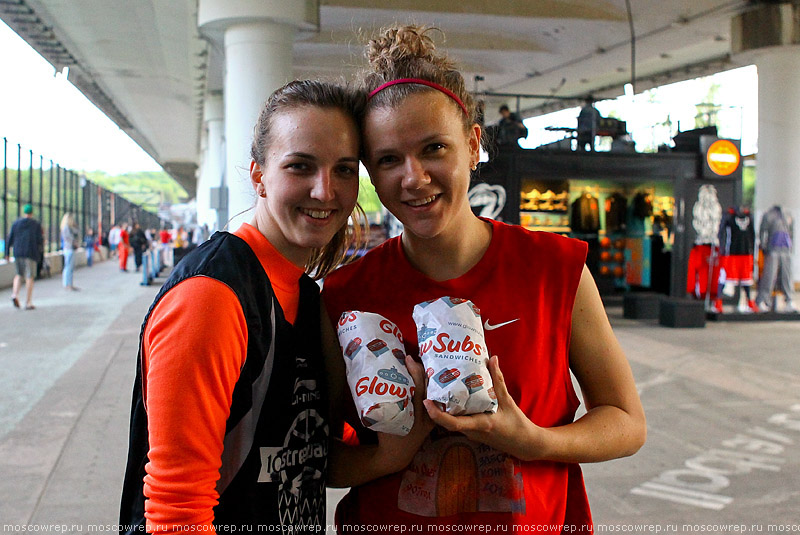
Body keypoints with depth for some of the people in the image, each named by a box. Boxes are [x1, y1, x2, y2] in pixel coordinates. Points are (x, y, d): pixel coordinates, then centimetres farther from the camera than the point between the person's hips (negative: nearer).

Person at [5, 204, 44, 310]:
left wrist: (7, 253, 8)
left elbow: (10, 239, 4)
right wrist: (41, 250, 13)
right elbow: (40, 240, -6)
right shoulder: (36, 224, 0)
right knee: (29, 277, -1)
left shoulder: (15, 223, 7)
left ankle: (14, 294, -4)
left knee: (19, 275, 19)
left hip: (18, 253, 3)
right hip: (31, 253, -3)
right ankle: (28, 303, -4)